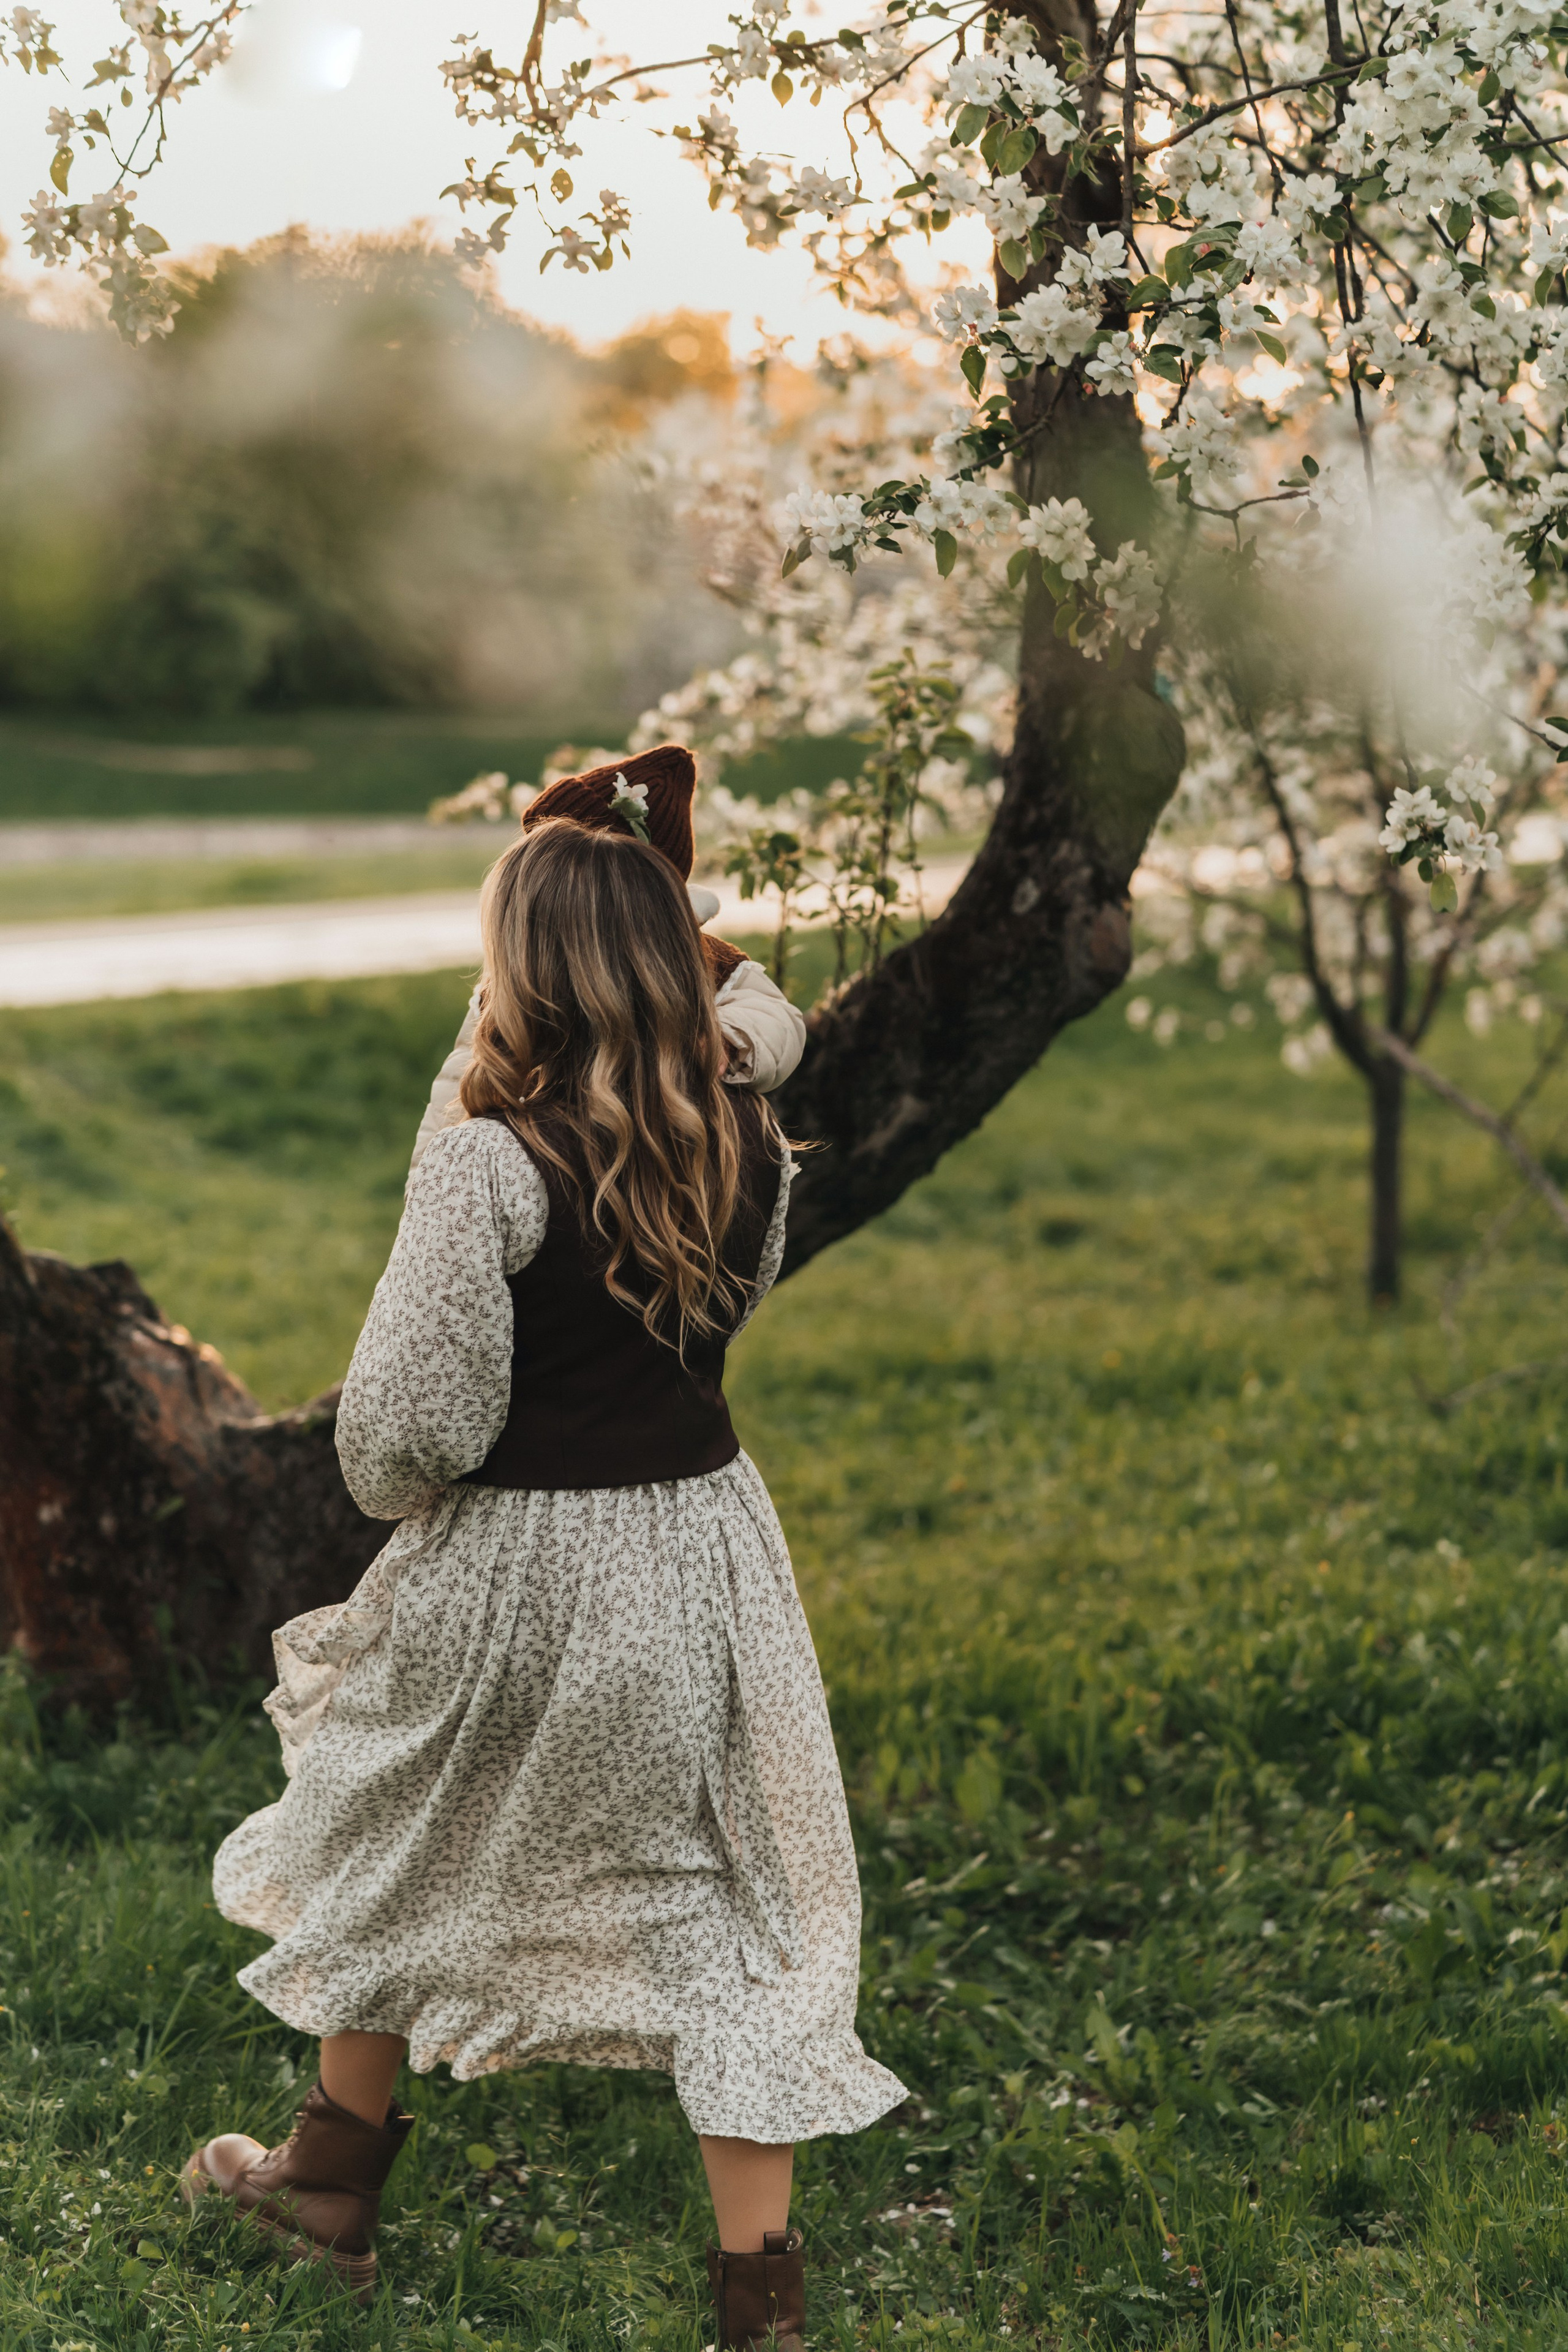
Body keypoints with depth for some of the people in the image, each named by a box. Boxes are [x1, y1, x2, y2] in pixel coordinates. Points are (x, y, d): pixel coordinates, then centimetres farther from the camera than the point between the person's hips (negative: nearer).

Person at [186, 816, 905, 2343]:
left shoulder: (488, 1167, -22)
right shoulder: (750, 1151, -5)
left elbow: (409, 1418, -19)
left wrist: (398, 1500, 0)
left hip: (515, 1569, -4)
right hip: (700, 1544, 4)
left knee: (399, 1855, 20)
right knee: (715, 1889, 12)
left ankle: (336, 2177, 39)